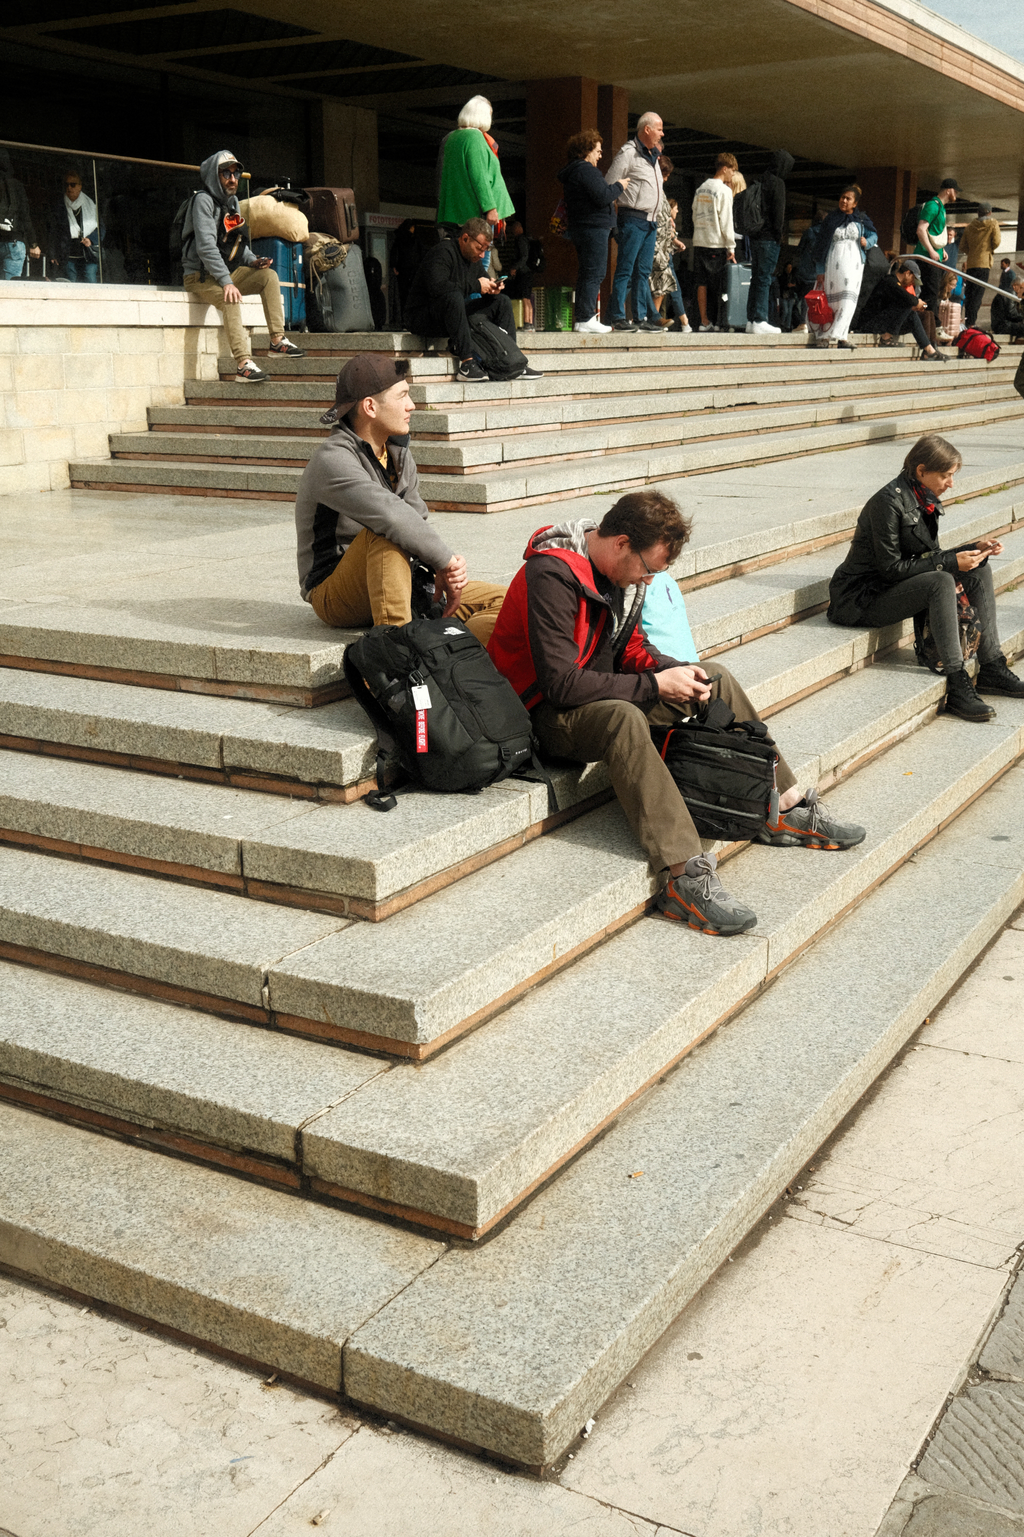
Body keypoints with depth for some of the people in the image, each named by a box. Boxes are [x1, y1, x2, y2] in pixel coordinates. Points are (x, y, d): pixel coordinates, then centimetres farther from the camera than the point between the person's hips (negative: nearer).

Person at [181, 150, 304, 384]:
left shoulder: (233, 202, 14)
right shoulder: (204, 201, -13)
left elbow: (238, 243, 20)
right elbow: (206, 247, -24)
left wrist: (253, 260, -3)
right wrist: (226, 282, -33)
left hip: (228, 272, 8)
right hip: (200, 275, -8)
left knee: (269, 275, -9)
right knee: (229, 299, -34)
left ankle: (277, 340, -13)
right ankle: (243, 364, -43)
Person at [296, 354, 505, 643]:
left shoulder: (399, 455, 10)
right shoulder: (332, 459, -19)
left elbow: (419, 524, 6)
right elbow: (393, 515, -35)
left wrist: (445, 570, -14)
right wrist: (447, 562, -29)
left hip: (399, 585, 8)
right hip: (335, 596, -8)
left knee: (503, 602, -6)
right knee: (385, 533, -38)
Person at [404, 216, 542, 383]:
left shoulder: (474, 259, 10)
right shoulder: (442, 253, -18)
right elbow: (437, 286, -34)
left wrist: (492, 287, -6)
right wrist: (476, 286, -26)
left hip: (453, 313, 9)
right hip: (424, 317, -9)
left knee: (502, 302, 5)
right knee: (454, 296, -39)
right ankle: (466, 363, -38)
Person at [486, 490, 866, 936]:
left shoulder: (622, 569, 3)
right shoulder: (551, 575, -25)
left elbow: (630, 648, 14)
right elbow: (561, 683, -29)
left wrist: (675, 669, -7)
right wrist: (655, 685, -24)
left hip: (603, 692, 9)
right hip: (548, 712, -9)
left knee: (716, 680, 3)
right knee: (624, 719, -39)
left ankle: (784, 808, 8)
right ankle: (684, 876, -45)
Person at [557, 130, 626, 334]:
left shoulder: (571, 172, 20)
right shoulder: (586, 170, -12)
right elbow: (602, 198, -19)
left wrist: (612, 189, 12)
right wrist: (619, 187, -4)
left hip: (579, 227, 11)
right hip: (594, 227, -11)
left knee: (586, 273, 13)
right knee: (594, 273, -11)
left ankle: (583, 319, 14)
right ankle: (585, 319, -14)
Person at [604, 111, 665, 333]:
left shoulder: (652, 156, 20)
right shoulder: (628, 153, -6)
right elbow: (609, 186, -8)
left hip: (650, 221, 8)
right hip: (633, 219, -8)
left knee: (643, 272, 7)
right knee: (625, 269, -8)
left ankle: (641, 318, 8)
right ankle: (618, 318, -8)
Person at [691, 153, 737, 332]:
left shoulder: (700, 189, 14)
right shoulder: (724, 190, -7)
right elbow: (725, 221, -10)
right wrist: (731, 247, -8)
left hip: (699, 242, 6)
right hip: (716, 243, -6)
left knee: (702, 283, 4)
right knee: (718, 285, -3)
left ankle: (704, 321, 2)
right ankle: (718, 321, -4)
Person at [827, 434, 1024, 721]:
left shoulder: (925, 499, 7)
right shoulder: (889, 502, -20)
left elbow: (930, 557, 12)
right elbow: (891, 568, -22)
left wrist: (973, 549, -2)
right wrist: (950, 562, -22)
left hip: (900, 587, 9)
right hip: (865, 598, -9)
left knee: (978, 570, -5)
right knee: (941, 582, -32)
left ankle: (992, 668, -7)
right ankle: (957, 685, -31)